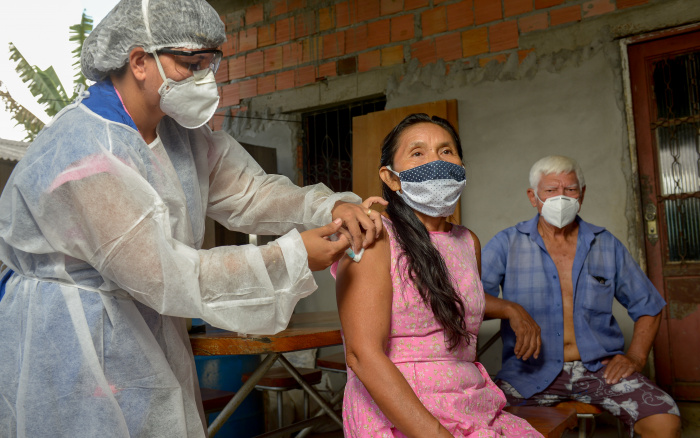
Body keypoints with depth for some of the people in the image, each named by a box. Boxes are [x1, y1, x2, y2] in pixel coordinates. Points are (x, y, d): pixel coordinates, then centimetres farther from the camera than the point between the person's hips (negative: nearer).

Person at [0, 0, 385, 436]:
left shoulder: (177, 129, 1)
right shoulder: (82, 157, -28)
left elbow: (244, 188, 0)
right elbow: (164, 275, -29)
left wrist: (331, 207, -16)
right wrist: (292, 257, -28)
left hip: (147, 332, 8)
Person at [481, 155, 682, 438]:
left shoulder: (607, 246, 11)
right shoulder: (507, 244, 2)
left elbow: (649, 306, 18)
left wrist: (636, 357, 4)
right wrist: (510, 310, -26)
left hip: (599, 367, 3)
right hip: (533, 371, -2)